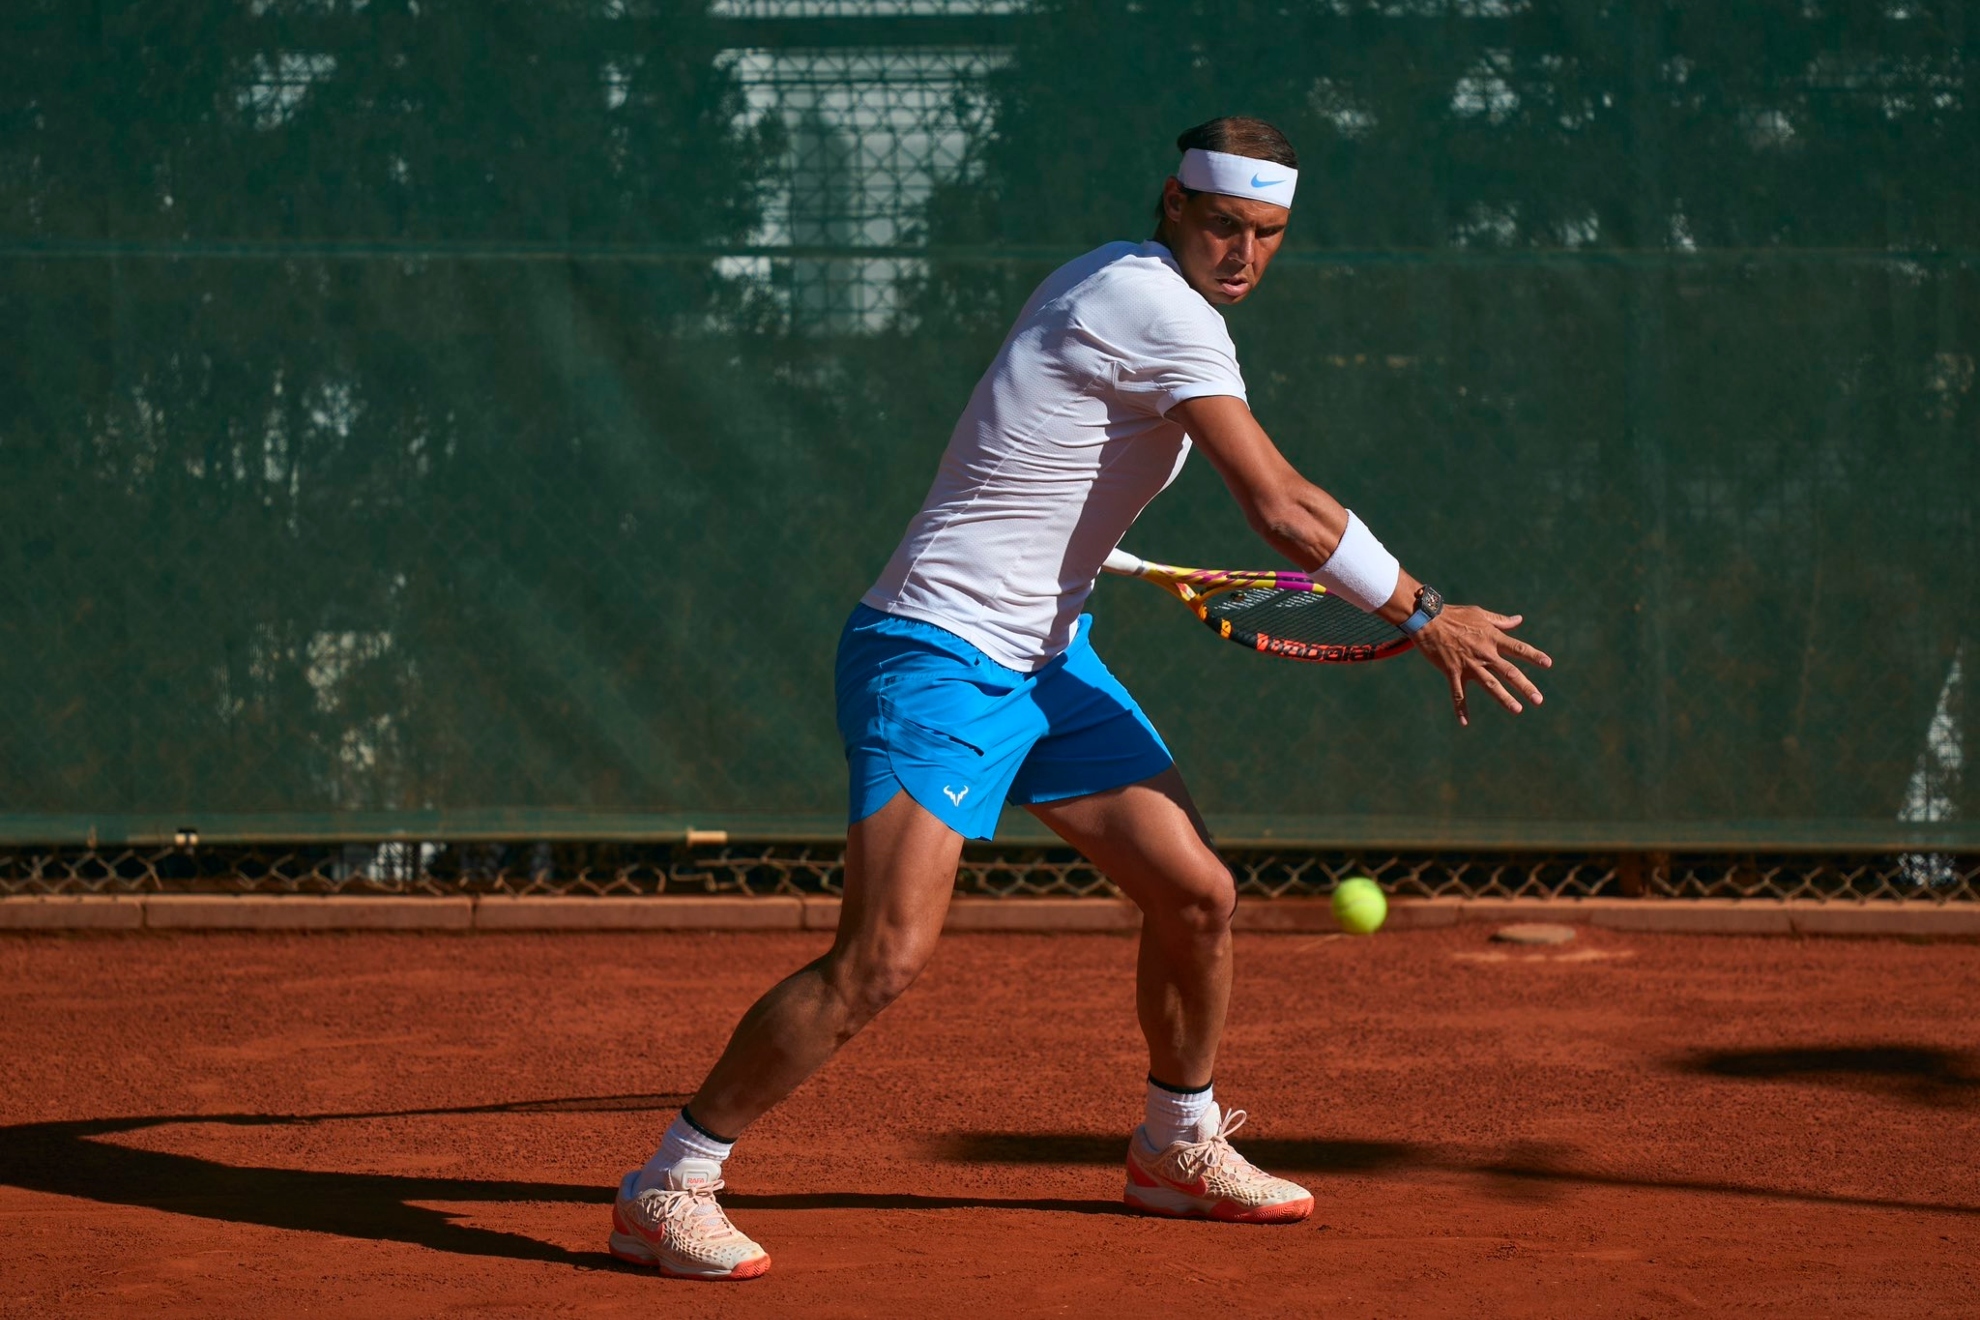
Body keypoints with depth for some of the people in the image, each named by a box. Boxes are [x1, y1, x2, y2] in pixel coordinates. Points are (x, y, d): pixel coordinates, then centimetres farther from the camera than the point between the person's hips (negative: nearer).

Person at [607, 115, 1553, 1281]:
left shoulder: (1118, 285, 11)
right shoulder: (1160, 309, -19)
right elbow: (1285, 511, -21)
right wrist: (1426, 614, -13)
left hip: (1048, 659, 10)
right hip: (939, 659, -10)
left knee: (1197, 895, 10)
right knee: (888, 956, -19)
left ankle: (1180, 1150, 32)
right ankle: (668, 1191, -9)